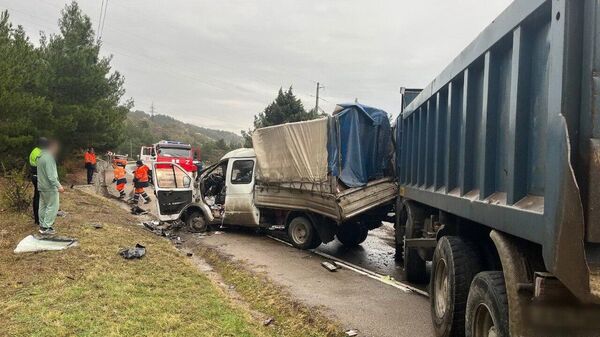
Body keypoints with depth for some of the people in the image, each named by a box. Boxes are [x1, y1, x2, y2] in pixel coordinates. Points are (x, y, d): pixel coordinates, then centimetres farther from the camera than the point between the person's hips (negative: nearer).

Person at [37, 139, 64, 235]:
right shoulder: (49, 158, -21)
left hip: (42, 186, 10)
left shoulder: (41, 156, 10)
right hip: (50, 187, -10)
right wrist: (58, 186, -26)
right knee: (52, 207, -4)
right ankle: (46, 227, -3)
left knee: (43, 206, 15)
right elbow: (51, 175, -26)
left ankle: (42, 225, 23)